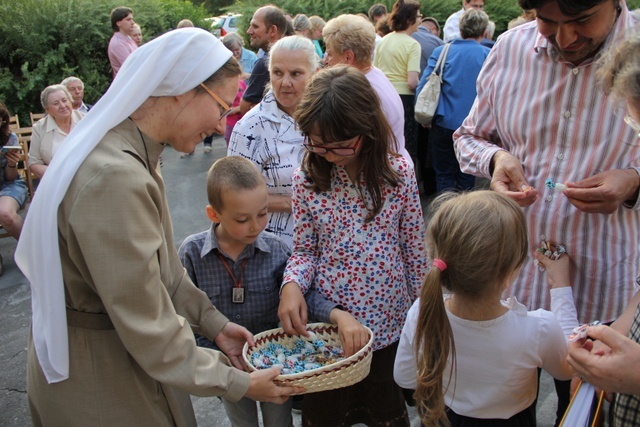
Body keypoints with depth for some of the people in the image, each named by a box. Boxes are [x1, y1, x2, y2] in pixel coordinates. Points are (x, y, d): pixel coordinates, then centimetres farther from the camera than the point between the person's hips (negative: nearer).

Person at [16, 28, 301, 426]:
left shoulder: (131, 154, 0)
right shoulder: (115, 178, -32)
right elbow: (147, 328, -27)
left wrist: (213, 322, 3)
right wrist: (237, 383, -18)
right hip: (98, 375, -9)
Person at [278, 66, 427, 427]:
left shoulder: (399, 174, -11)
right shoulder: (307, 181, -8)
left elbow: (415, 249, -3)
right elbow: (305, 250, 0)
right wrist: (292, 283, -20)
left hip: (389, 324, 0)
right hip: (325, 324, 1)